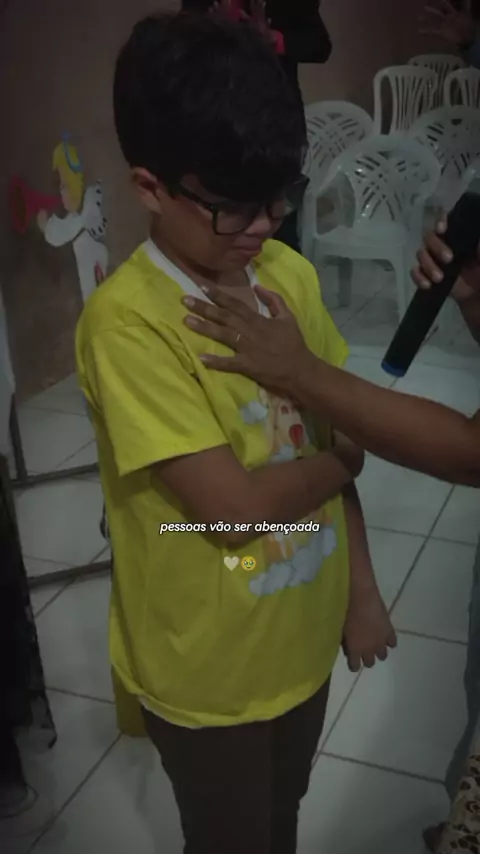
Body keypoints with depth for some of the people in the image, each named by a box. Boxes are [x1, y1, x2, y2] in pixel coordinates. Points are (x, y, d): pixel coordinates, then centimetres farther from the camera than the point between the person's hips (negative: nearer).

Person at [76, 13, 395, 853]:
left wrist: (361, 585, 4)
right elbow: (233, 505, -29)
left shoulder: (291, 275, -6)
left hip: (302, 633, 6)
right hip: (206, 665, -5)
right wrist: (342, 457, -13)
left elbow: (329, 445, 2)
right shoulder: (126, 322, -28)